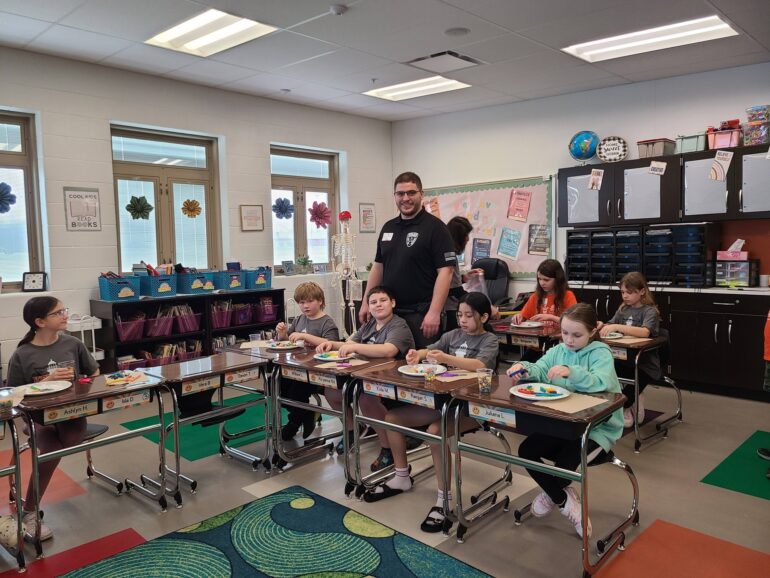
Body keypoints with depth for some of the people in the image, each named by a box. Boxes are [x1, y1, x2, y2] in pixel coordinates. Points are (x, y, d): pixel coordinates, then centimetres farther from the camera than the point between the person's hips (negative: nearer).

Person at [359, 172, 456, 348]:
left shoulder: (434, 226, -7)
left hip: (420, 314, -6)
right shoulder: (388, 227, 13)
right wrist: (366, 303, 13)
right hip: (388, 312, 6)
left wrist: (434, 313, -20)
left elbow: (445, 271, -13)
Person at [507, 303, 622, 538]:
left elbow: (600, 382, -32)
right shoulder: (558, 350, 5)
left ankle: (552, 495, 16)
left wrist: (571, 371, -48)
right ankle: (564, 500, 11)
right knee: (526, 451, -11)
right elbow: (539, 371, -11)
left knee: (564, 464, -24)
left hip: (597, 428, -6)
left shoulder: (600, 353, -12)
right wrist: (523, 367, -34)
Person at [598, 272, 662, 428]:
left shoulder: (650, 311, -10)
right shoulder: (623, 309, 10)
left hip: (644, 364, -6)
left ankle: (624, 407, 20)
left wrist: (617, 327, -38)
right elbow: (610, 326, 9)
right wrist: (601, 326, -15)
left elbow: (645, 332, -28)